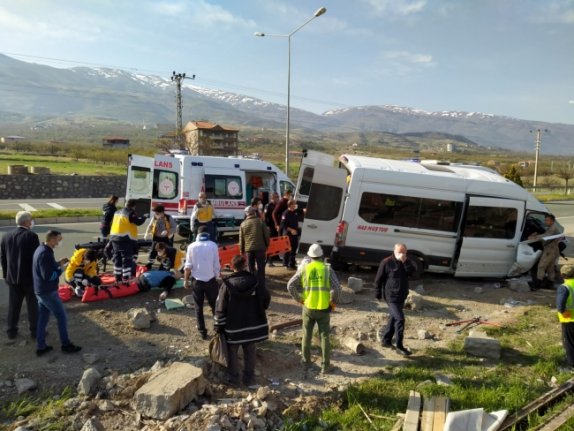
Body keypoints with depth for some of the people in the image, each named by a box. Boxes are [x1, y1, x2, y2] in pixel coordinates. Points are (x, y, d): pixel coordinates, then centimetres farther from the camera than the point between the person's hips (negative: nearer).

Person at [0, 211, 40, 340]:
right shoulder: (32, 236, -14)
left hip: (12, 277, 5)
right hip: (30, 277, -5)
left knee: (13, 305, 14)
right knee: (33, 305, 6)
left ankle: (11, 331, 22)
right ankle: (35, 330, 13)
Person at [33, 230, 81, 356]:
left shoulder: (41, 249, 8)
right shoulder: (45, 254, -24)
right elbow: (48, 276, -26)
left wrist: (58, 263, 6)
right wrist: (61, 269, -14)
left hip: (41, 291, 10)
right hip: (48, 292, -10)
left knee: (42, 319, 14)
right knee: (62, 317, 2)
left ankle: (41, 347, 21)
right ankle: (66, 345, 11)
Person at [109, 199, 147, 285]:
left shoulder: (117, 212, 16)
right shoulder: (130, 213, -10)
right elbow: (139, 222, -12)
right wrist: (143, 217, 7)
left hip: (115, 238, 8)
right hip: (125, 239, -8)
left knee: (117, 259, 15)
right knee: (127, 260, -4)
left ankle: (118, 279, 21)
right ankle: (126, 280, -6)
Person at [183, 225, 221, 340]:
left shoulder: (192, 246, -6)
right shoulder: (213, 245, -7)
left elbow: (188, 266, -5)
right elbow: (216, 265, -5)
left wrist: (185, 280, 6)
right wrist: (218, 277, 8)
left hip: (196, 281, 0)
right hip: (210, 280, 0)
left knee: (198, 307, 12)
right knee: (214, 305, 15)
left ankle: (202, 332, 15)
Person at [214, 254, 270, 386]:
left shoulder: (227, 284, -14)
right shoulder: (254, 281, -5)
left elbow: (220, 308, -13)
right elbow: (266, 297, 2)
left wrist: (218, 326, -3)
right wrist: (260, 310, 20)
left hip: (233, 327, -2)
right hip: (252, 325, 3)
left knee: (232, 353, 15)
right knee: (249, 352, 16)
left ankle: (233, 378, 24)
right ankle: (249, 378, 24)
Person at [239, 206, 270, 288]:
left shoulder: (243, 224, 5)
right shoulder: (260, 221, 1)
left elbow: (241, 239, 7)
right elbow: (266, 234, 1)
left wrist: (241, 250, 14)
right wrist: (267, 245, 12)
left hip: (249, 248, 1)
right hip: (260, 247, -1)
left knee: (251, 268, 11)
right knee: (261, 268, 4)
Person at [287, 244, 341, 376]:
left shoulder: (304, 268, -3)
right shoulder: (328, 269, -7)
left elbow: (290, 285, -6)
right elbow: (337, 288, -15)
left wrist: (298, 299, 5)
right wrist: (333, 302, -1)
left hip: (308, 308, 1)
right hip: (323, 309, -1)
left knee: (306, 336, 15)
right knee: (324, 337, 10)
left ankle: (306, 363, 26)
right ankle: (325, 366, 17)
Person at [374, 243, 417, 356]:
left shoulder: (406, 262, 7)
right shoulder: (386, 262, -11)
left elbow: (412, 271, -11)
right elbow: (378, 279, -7)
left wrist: (405, 261, -22)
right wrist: (378, 294, -4)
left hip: (402, 296, 7)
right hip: (391, 296, -7)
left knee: (394, 318, 16)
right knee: (400, 319, -12)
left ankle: (386, 340, 31)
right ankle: (399, 346, -4)